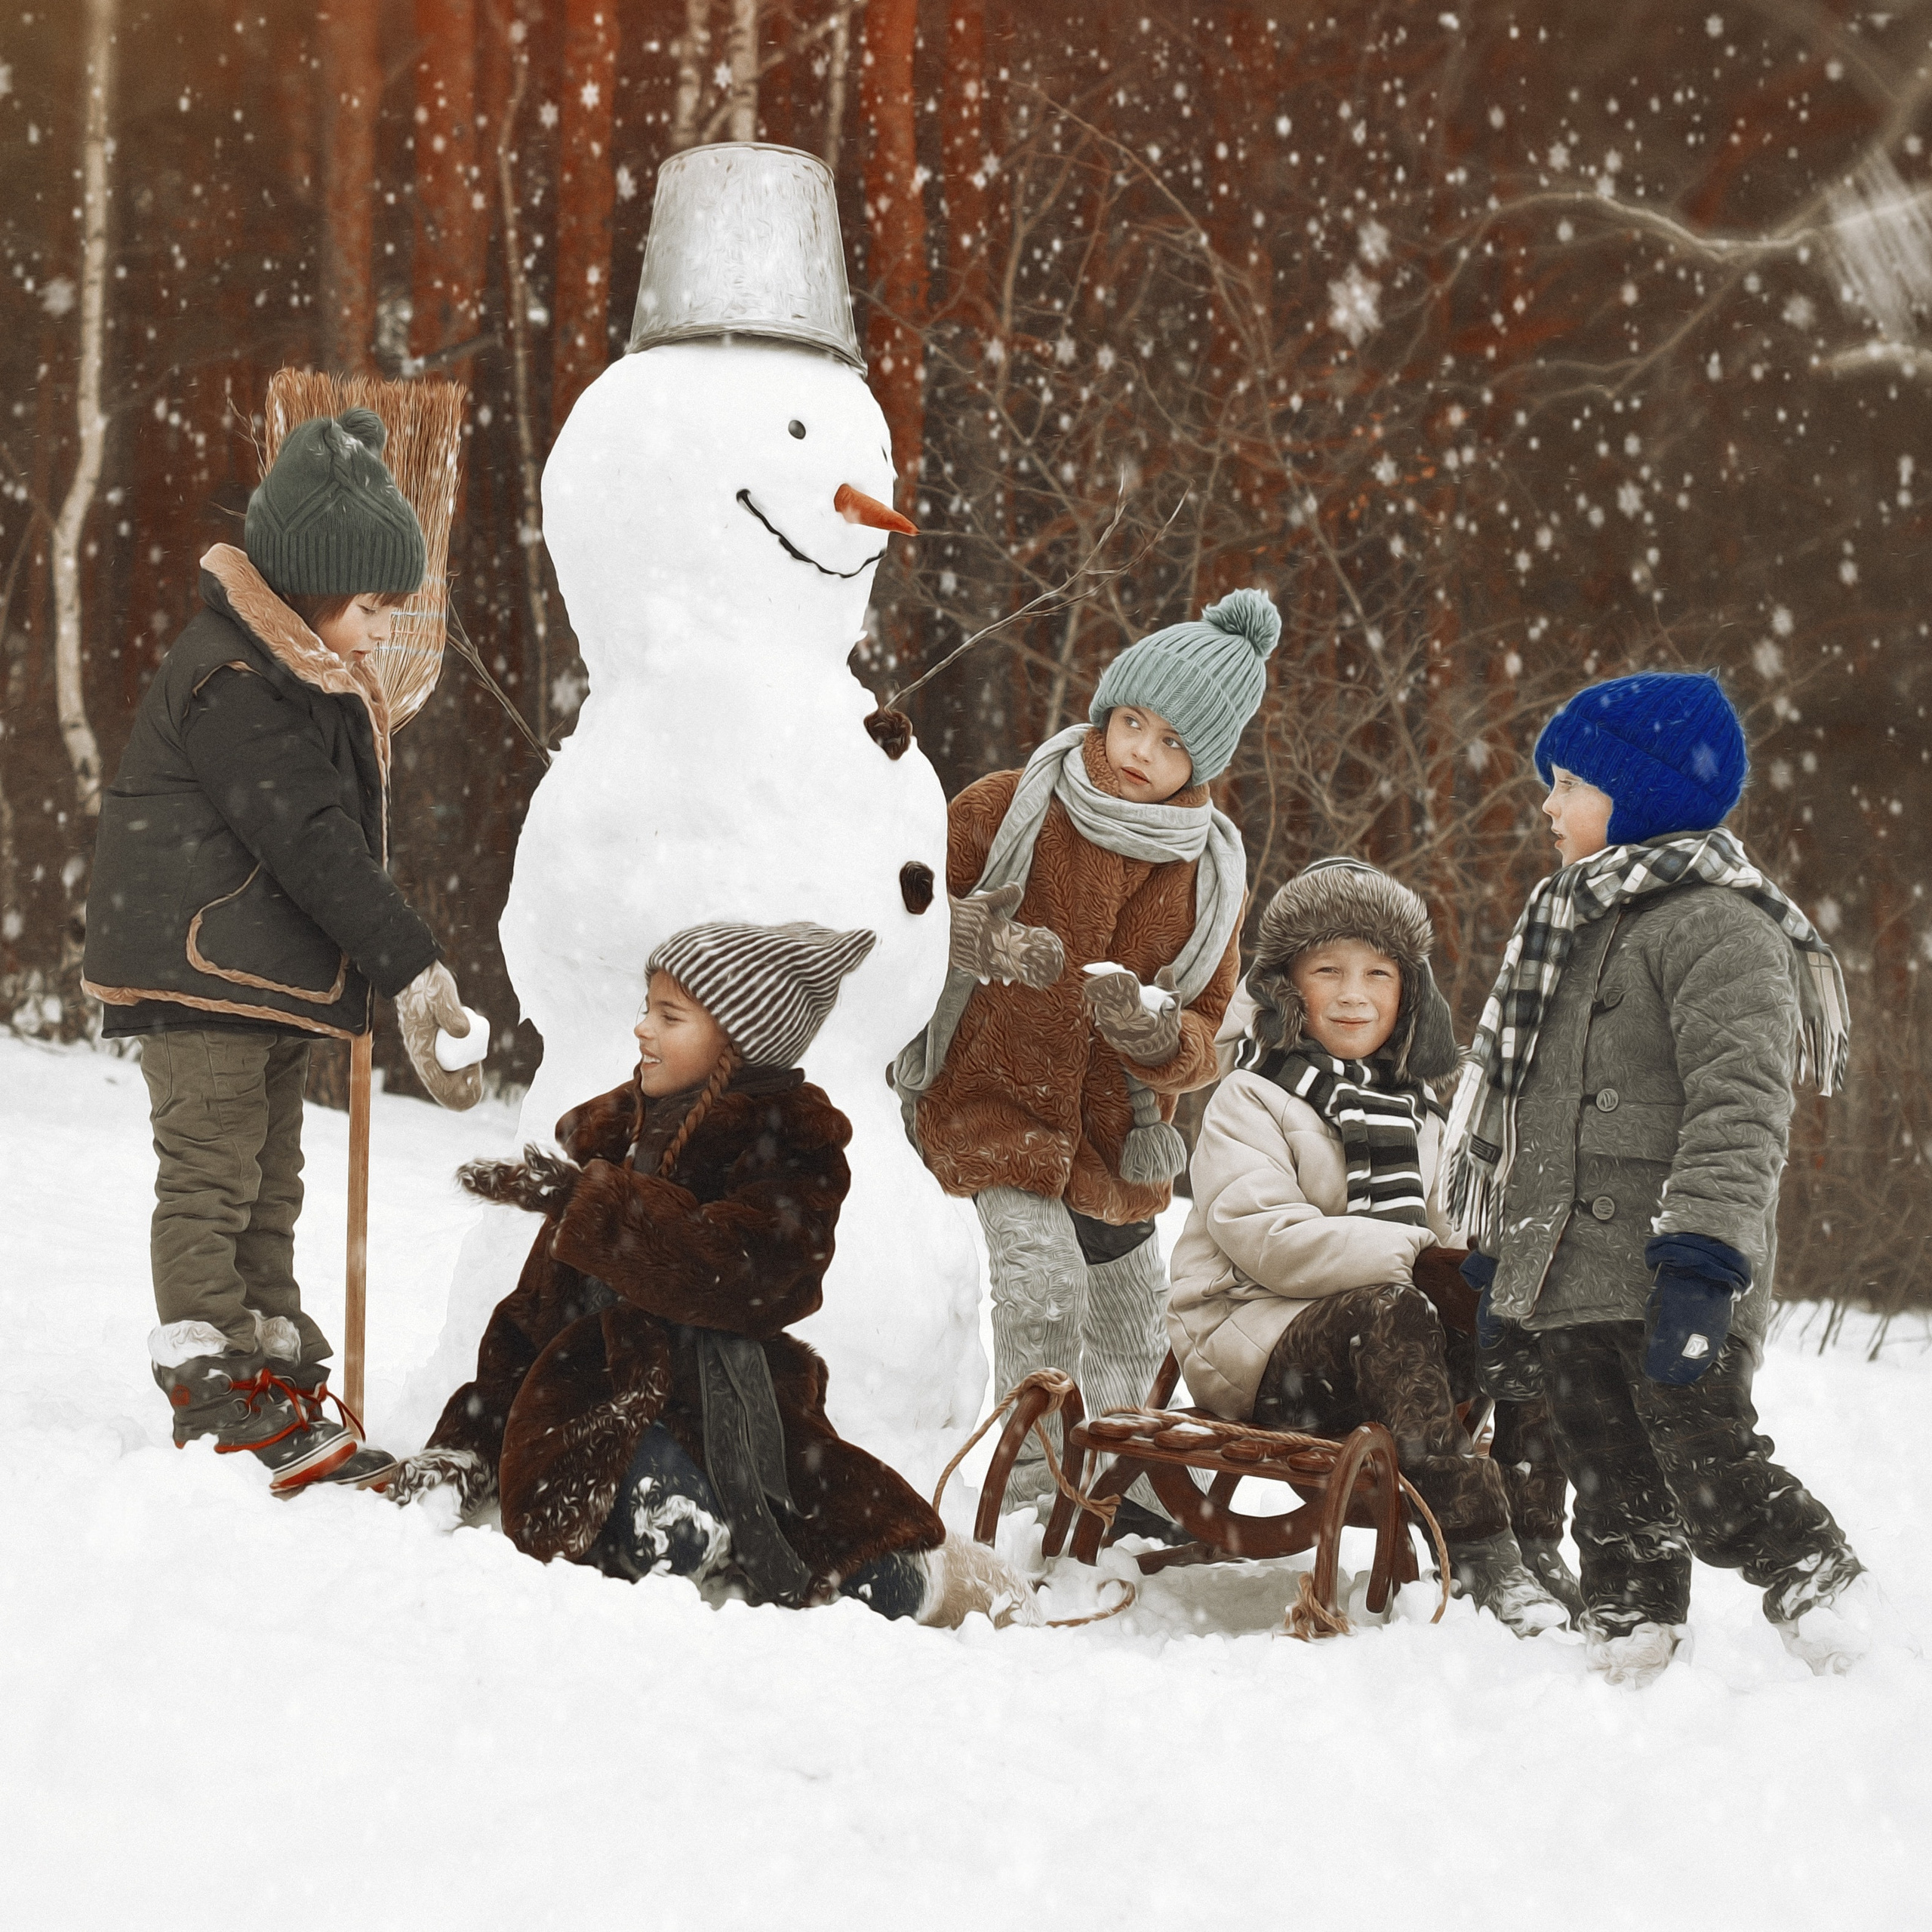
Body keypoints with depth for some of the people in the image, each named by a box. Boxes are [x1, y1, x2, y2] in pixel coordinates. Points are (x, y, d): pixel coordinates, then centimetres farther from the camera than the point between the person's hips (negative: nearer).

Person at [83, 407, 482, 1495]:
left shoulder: (315, 682, 14)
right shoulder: (231, 681, -19)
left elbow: (336, 837, 17)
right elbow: (308, 840, -24)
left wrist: (391, 970, 11)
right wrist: (410, 966, -25)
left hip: (274, 984, 10)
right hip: (199, 974, -10)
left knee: (269, 1187, 13)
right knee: (210, 1177, -6)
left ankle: (281, 1392, 19)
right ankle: (215, 1402, -3)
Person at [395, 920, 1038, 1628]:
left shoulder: (792, 1145, 2)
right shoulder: (615, 1132, 21)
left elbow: (731, 1269, -19)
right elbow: (536, 1308, 25)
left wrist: (580, 1198, -21)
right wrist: (464, 1443, 17)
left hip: (727, 1406, -2)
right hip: (605, 1404, 2)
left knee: (882, 1592, -22)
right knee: (670, 1534, -35)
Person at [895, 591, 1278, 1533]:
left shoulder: (1208, 871, -1)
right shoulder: (1010, 809, -11)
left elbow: (1198, 1044, -2)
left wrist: (1152, 1027, -26)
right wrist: (979, 934, -27)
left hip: (1116, 1133, 5)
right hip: (989, 1098, -5)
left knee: (1130, 1326, 18)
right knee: (1043, 1281, -24)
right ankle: (1035, 1497, -11)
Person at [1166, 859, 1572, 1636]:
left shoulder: (1409, 1112, 20)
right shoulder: (1249, 1103, -2)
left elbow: (1442, 1235, 22)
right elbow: (1267, 1239, -18)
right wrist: (1411, 1253, -25)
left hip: (1373, 1334, 7)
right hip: (1249, 1341, -6)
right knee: (1391, 1311, -36)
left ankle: (1529, 1533, -16)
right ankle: (1476, 1550, -43)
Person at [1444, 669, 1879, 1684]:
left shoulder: (1717, 924, -9)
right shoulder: (1576, 924, 22)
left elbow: (1739, 1107, -20)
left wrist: (1704, 1265, -27)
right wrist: (1501, 1261, 24)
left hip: (1666, 1290, -9)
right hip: (1567, 1284, 9)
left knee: (1708, 1472, -11)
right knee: (1610, 1488, 10)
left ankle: (1823, 1587, 6)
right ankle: (1628, 1645, 16)